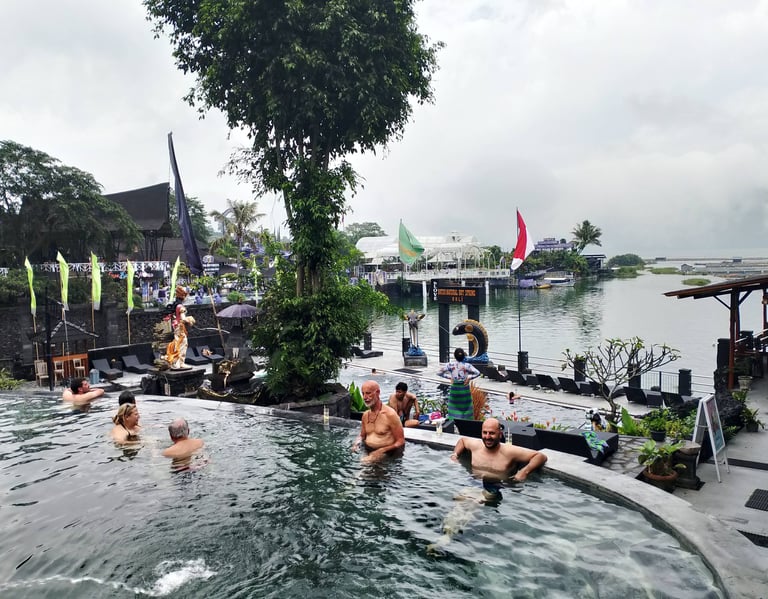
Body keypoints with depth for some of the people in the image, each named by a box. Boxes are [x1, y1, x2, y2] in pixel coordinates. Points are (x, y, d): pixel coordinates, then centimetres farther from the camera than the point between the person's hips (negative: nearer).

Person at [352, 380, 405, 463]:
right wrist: (357, 442, 0)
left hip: (385, 455, -7)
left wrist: (381, 451, -22)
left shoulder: (390, 414, -11)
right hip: (367, 452, 7)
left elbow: (401, 442, -10)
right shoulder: (365, 415, 10)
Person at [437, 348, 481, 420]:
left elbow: (439, 372, -7)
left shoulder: (450, 365, -10)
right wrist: (469, 377, -7)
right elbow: (477, 373, -16)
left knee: (454, 407, 10)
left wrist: (449, 377, -1)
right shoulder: (466, 365, -13)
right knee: (466, 407, 12)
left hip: (454, 388, 1)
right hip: (464, 388, -1)